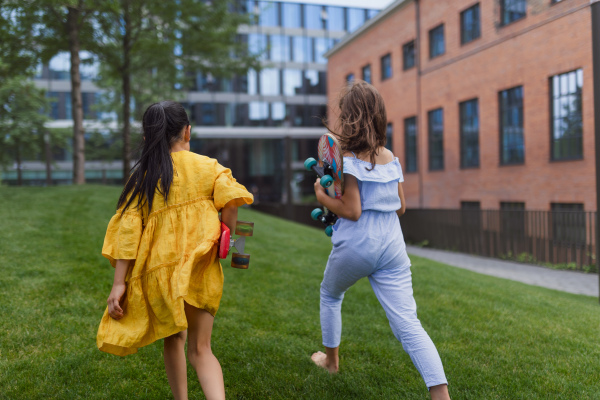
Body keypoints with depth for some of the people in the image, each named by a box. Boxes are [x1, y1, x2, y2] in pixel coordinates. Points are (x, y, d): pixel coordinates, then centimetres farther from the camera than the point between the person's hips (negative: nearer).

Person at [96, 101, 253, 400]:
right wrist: (224, 241, -1)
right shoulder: (206, 166, 2)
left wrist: (119, 284, -3)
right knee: (200, 349, 5)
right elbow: (231, 199, -17)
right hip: (201, 270, -1)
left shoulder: (143, 176, 4)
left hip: (159, 271, 1)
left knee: (172, 340, 23)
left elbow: (128, 232, -3)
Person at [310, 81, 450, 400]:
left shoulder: (348, 158, -11)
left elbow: (352, 211, -16)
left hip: (355, 245, -4)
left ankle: (331, 359, 42)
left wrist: (321, 196, -2)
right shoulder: (390, 158, 9)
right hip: (392, 245, 4)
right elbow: (401, 207, 13)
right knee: (408, 324, -1)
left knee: (330, 294, 27)